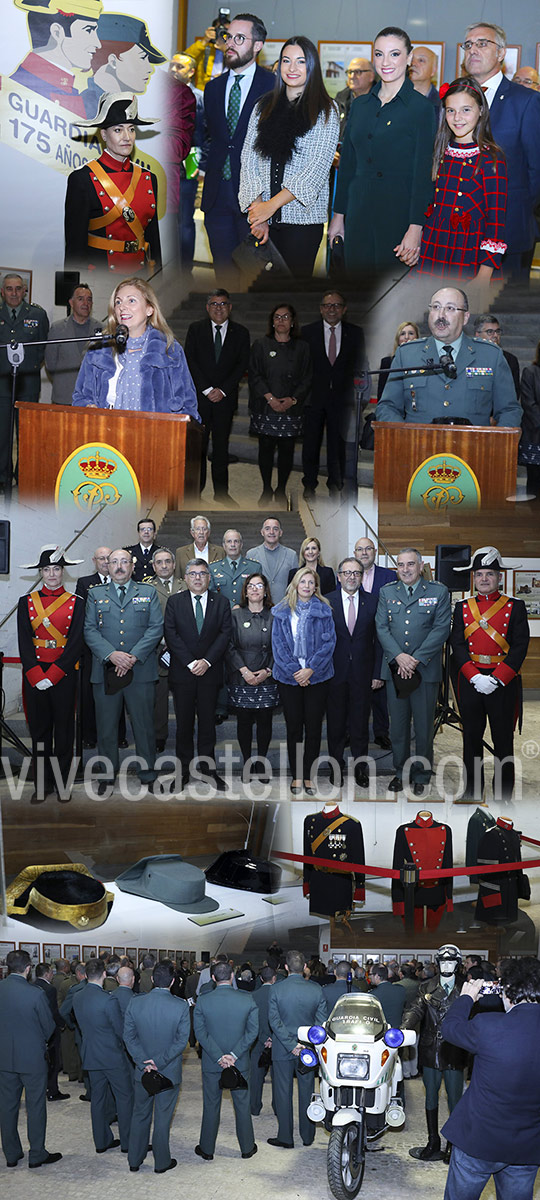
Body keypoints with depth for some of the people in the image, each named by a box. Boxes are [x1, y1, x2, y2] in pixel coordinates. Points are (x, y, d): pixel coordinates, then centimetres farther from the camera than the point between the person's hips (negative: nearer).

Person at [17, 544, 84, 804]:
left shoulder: (75, 603, 2)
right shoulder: (27, 602, 7)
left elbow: (76, 644, -5)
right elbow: (24, 643, 1)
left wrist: (52, 675, -14)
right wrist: (36, 675, -12)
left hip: (64, 674, -1)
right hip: (35, 674, 2)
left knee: (64, 728, 4)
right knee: (39, 729, 5)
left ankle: (62, 783, 12)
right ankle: (42, 785, 12)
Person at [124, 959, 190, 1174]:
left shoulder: (135, 1004, -8)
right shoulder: (181, 1006, -14)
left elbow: (129, 1037, -7)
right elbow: (181, 1041, -14)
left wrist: (145, 1062, -11)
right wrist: (160, 1061, -14)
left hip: (142, 1070, 2)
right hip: (170, 1072, -2)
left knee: (140, 1114, 17)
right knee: (163, 1117, 10)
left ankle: (134, 1160, 27)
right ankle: (161, 1162, 21)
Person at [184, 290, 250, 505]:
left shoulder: (240, 332, 6)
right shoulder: (196, 329, 4)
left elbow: (242, 365, 1)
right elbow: (190, 361, -3)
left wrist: (222, 390, -9)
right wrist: (207, 389, -11)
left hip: (225, 397, 1)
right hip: (199, 397, -1)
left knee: (221, 445, 6)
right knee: (198, 444, -3)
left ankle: (221, 492, 13)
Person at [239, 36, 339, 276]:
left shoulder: (325, 111, 1)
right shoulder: (264, 107, 12)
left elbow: (318, 168, -8)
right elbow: (248, 158, 6)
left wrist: (272, 204, -13)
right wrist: (257, 207, -8)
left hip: (303, 217, -3)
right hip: (263, 217, 3)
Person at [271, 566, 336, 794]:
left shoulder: (323, 610, 2)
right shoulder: (282, 611, 5)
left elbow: (329, 642, -3)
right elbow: (278, 644, 1)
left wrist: (310, 669, -12)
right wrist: (294, 671, -10)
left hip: (316, 676, 0)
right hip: (289, 677, 1)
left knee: (313, 727, 2)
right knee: (293, 727, 4)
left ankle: (308, 776, 10)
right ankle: (296, 776, 11)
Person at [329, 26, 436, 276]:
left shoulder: (421, 107, -5)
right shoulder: (361, 105, 12)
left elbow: (423, 172, -10)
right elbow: (347, 163, 16)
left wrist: (415, 228, -16)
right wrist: (338, 215, 11)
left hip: (399, 215, -5)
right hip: (359, 215, 5)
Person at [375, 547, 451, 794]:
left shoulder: (439, 592, 1)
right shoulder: (387, 592, 9)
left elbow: (441, 629, -6)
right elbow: (382, 628, 2)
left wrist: (416, 658, -14)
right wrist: (399, 657, -13)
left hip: (426, 670, -2)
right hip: (395, 669, 2)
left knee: (424, 726, 4)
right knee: (398, 725, 8)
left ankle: (421, 776, 15)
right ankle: (400, 772, 20)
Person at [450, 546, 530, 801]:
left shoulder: (515, 607, 1)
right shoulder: (462, 607, 8)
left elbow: (520, 646, -6)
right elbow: (457, 645, 1)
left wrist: (496, 679, -16)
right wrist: (475, 677, -13)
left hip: (503, 681, -2)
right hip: (470, 681, 2)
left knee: (503, 739, 2)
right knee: (471, 737, 8)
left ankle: (503, 795, 11)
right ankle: (472, 791, 19)